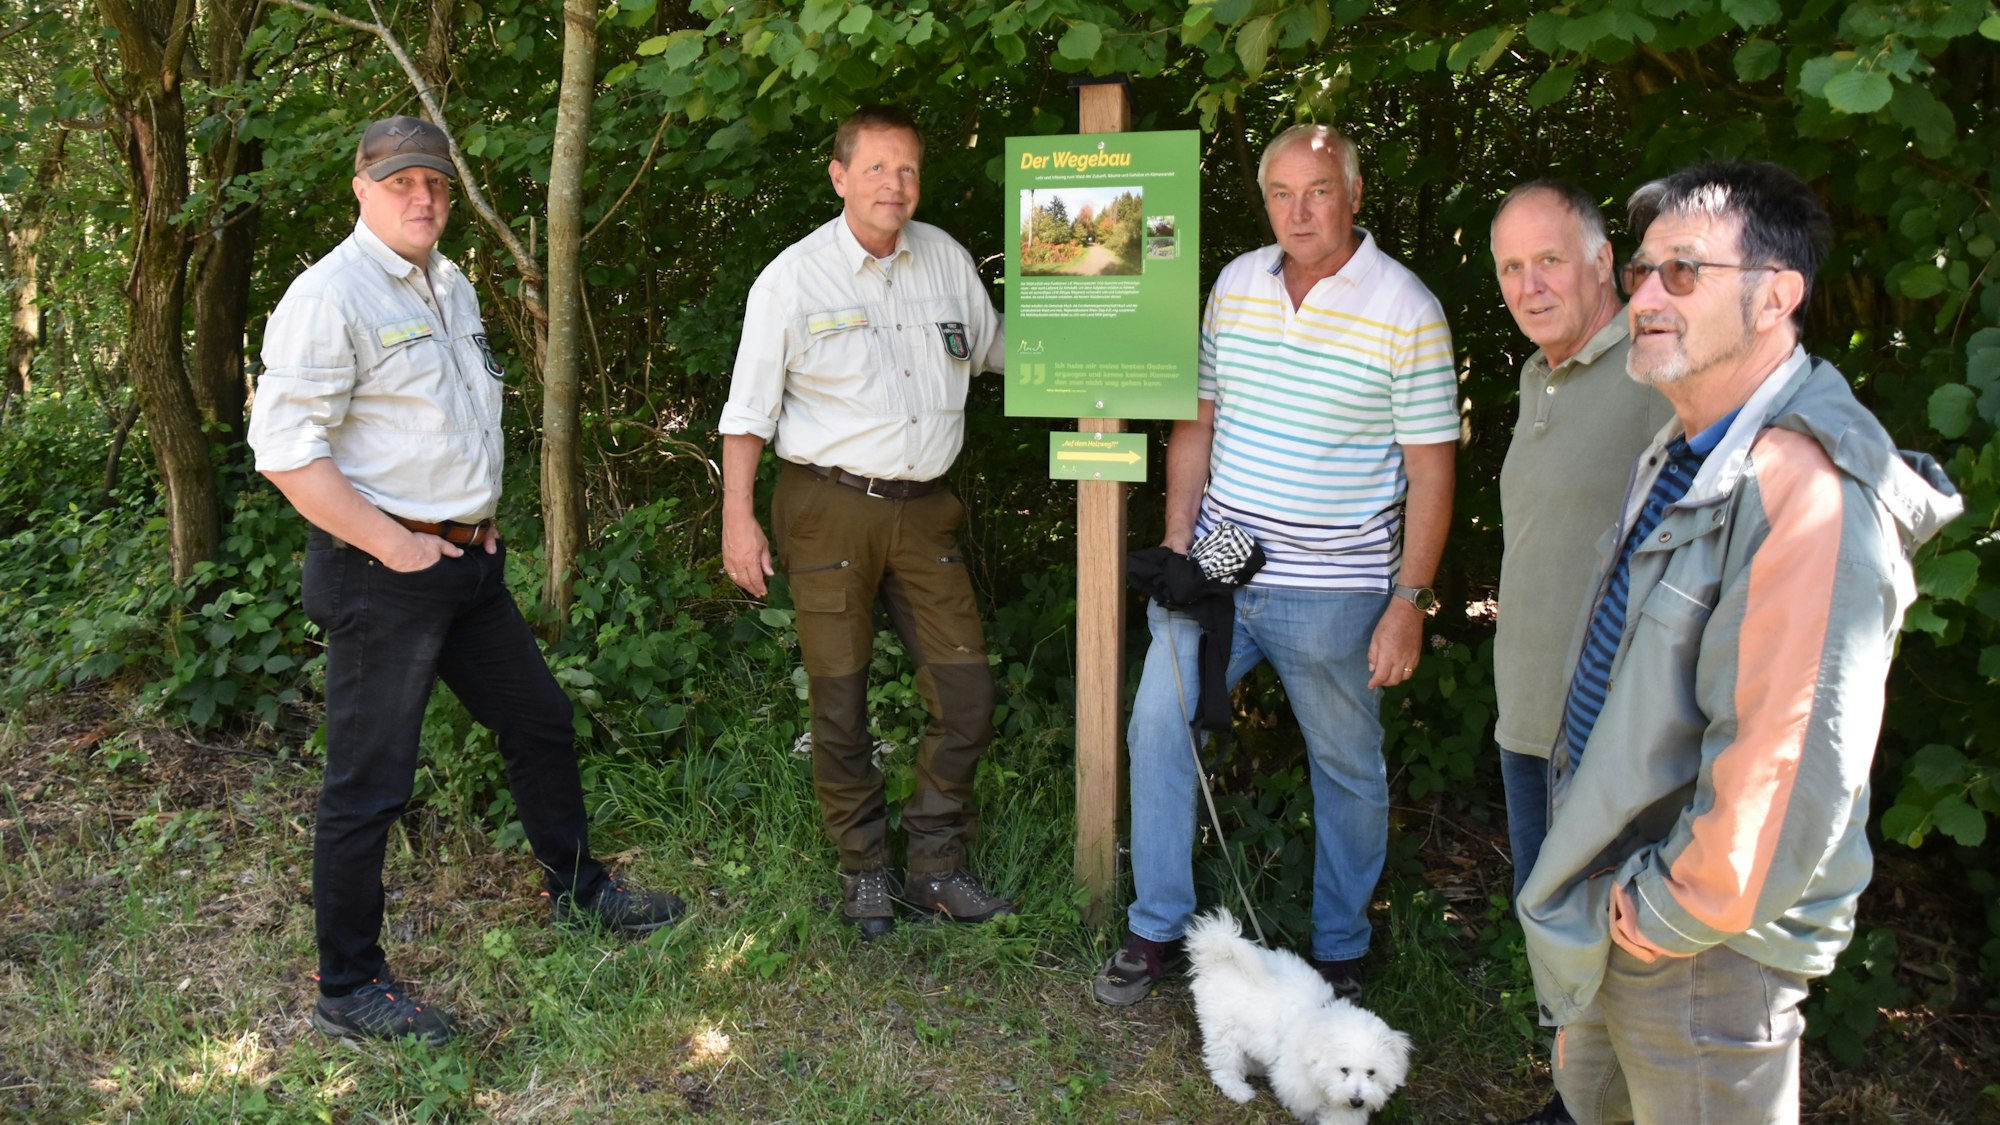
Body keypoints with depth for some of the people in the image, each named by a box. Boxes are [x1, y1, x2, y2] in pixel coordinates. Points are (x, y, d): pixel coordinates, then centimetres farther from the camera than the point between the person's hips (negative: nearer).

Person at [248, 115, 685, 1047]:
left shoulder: (451, 287, 13)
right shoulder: (329, 298, -14)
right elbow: (285, 450, -20)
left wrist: (478, 517, 15)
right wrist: (394, 544, -19)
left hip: (466, 558, 9)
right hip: (381, 575, -9)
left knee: (540, 722, 18)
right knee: (368, 784, 1)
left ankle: (577, 890, 38)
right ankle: (348, 990, 15)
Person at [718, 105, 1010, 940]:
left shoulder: (946, 259, 9)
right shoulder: (794, 277, -4)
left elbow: (999, 348, 25)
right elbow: (749, 409, -3)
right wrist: (738, 519, -7)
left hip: (924, 508, 4)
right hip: (829, 508, -4)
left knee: (966, 697, 3)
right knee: (840, 707, 4)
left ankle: (936, 866, 20)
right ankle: (864, 872, 23)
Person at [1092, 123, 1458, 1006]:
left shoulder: (1406, 312, -10)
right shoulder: (1236, 284, 4)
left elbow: (1429, 471, -9)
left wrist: (1409, 600, -13)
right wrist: (1176, 547, 5)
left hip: (1334, 592, -4)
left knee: (1348, 768, 10)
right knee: (1158, 727, 5)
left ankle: (1339, 951, 29)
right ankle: (1157, 930, 22)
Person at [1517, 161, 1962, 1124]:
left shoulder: (1806, 488, -27)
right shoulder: (1682, 457, 7)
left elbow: (1791, 766, -31)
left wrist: (1669, 915, -18)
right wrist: (1616, 895, 14)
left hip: (1702, 950, -9)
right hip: (1623, 911, 9)